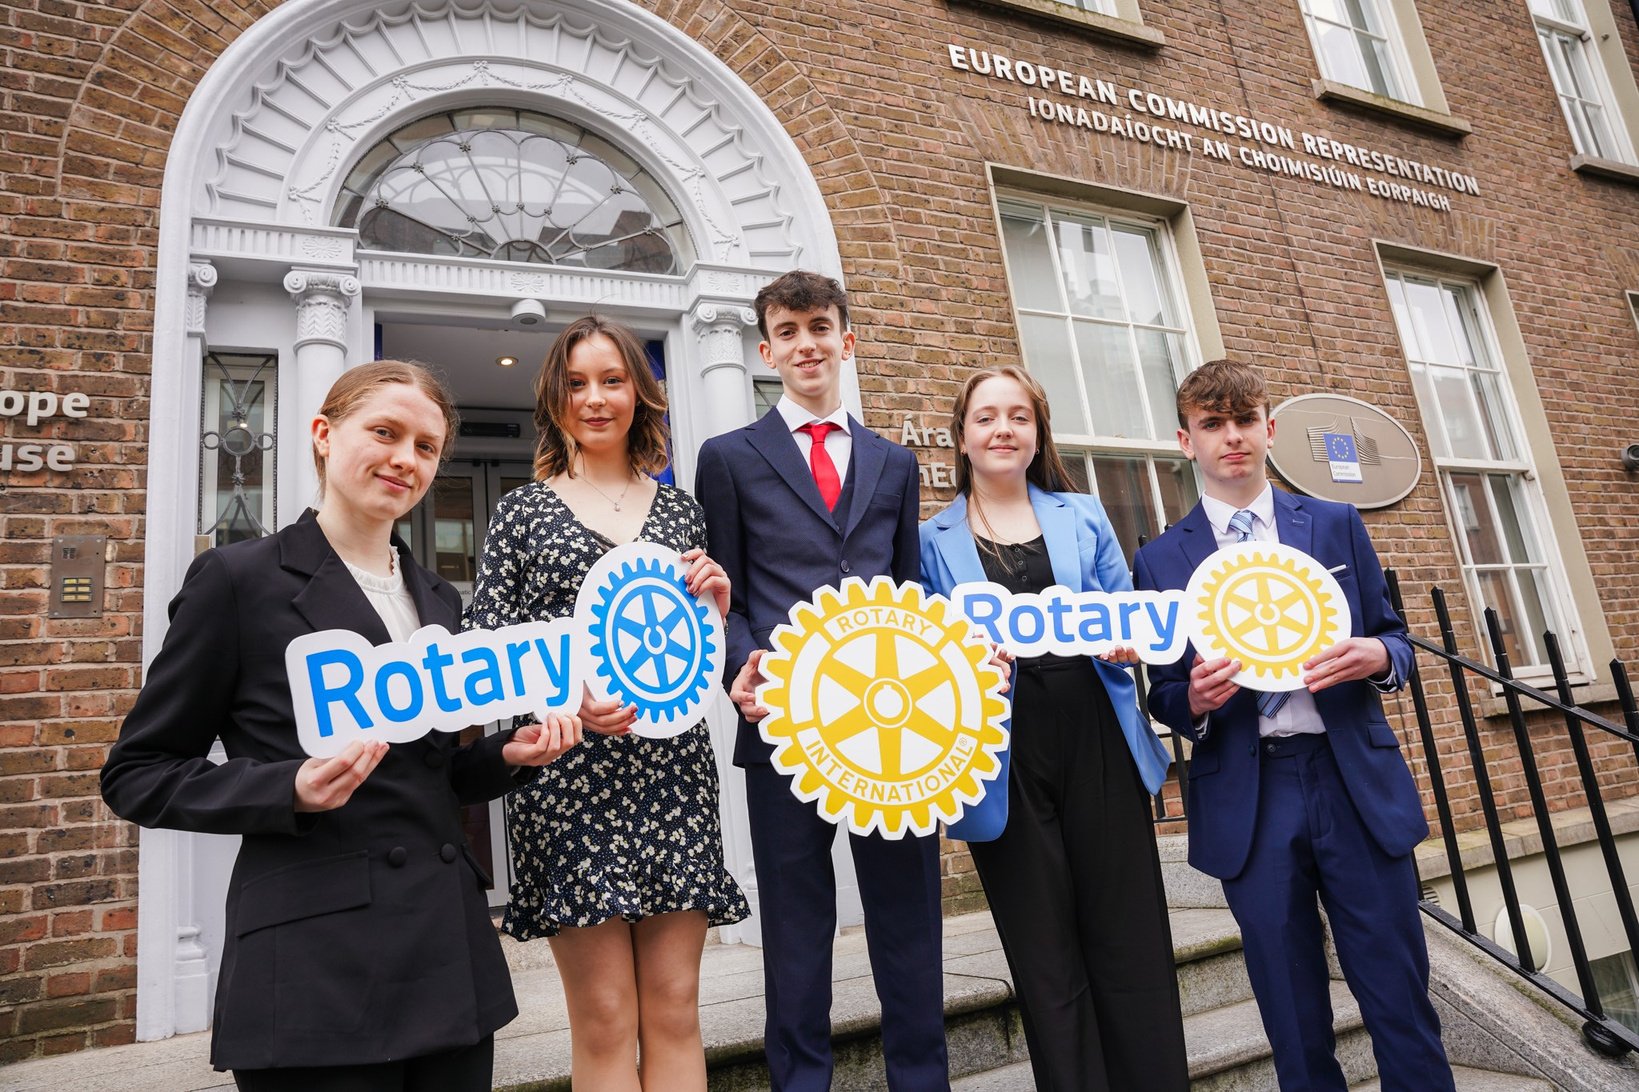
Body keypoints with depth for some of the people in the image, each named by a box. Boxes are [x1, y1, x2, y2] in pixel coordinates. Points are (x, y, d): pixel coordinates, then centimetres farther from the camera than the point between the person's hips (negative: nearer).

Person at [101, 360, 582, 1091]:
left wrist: (507, 755, -2)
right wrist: (292, 790, -18)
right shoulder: (238, 579, -4)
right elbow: (137, 776, -2)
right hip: (318, 970, -5)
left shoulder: (437, 598, 12)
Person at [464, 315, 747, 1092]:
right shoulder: (522, 511, 6)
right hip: (569, 770, -2)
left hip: (673, 766, 3)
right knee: (604, 1019, 3)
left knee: (674, 1010, 6)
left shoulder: (680, 510, 13)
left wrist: (715, 605, -4)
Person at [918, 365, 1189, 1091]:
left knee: (1131, 942, 7)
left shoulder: (1084, 517, 12)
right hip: (1004, 765, -1)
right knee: (1047, 958, 9)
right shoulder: (933, 541, 6)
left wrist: (1124, 637, -11)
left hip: (1098, 746, 2)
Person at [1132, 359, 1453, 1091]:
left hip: (1355, 783, 1)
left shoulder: (1338, 525, 8)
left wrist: (1376, 657, -11)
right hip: (1247, 800, -1)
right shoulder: (1161, 561, 3)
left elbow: (1394, 640, 12)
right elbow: (1163, 698, 7)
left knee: (1400, 996, 8)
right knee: (1294, 1020, 11)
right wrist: (1195, 699, -16)